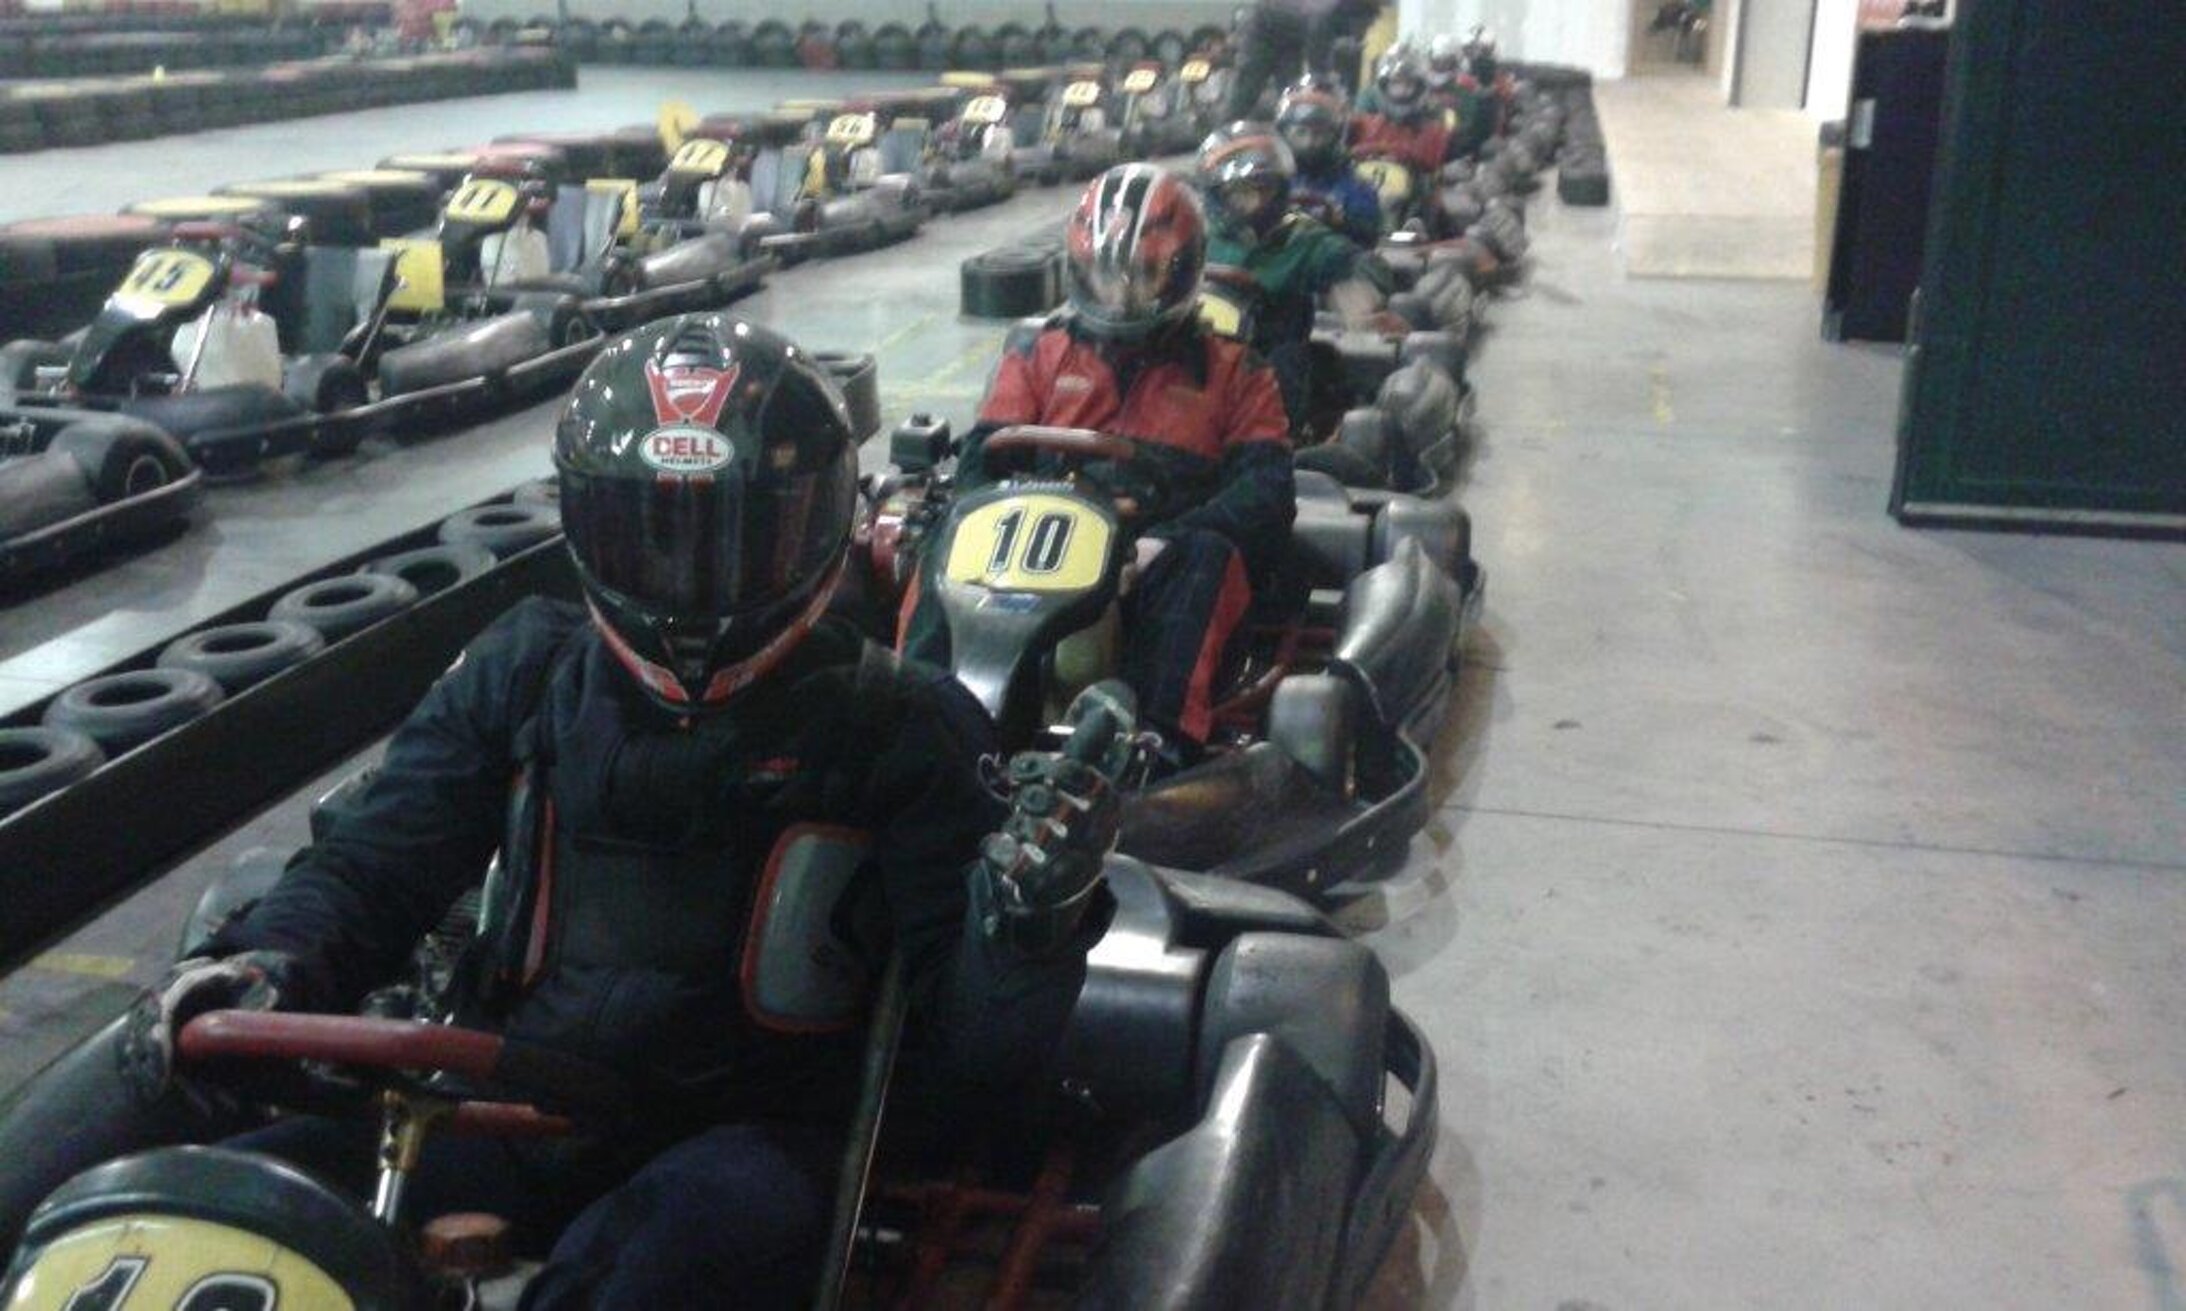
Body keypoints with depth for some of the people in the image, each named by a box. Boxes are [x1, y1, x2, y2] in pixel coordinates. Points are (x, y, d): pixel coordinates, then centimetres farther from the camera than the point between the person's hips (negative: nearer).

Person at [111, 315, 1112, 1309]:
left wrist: (1033, 904, -26)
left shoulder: (897, 728, 0)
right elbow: (376, 863, 12)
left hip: (740, 1136, -3)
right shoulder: (525, 673, 10)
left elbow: (985, 1041, -4)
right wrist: (270, 963, -11)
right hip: (508, 1105, 3)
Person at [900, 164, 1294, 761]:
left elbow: (1265, 490, 2)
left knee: (1205, 556, -34)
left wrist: (1165, 542, -18)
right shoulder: (1040, 356, 21)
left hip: (1157, 564, -1)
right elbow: (980, 461, 10)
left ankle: (1157, 739, -51)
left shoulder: (1233, 373, 17)